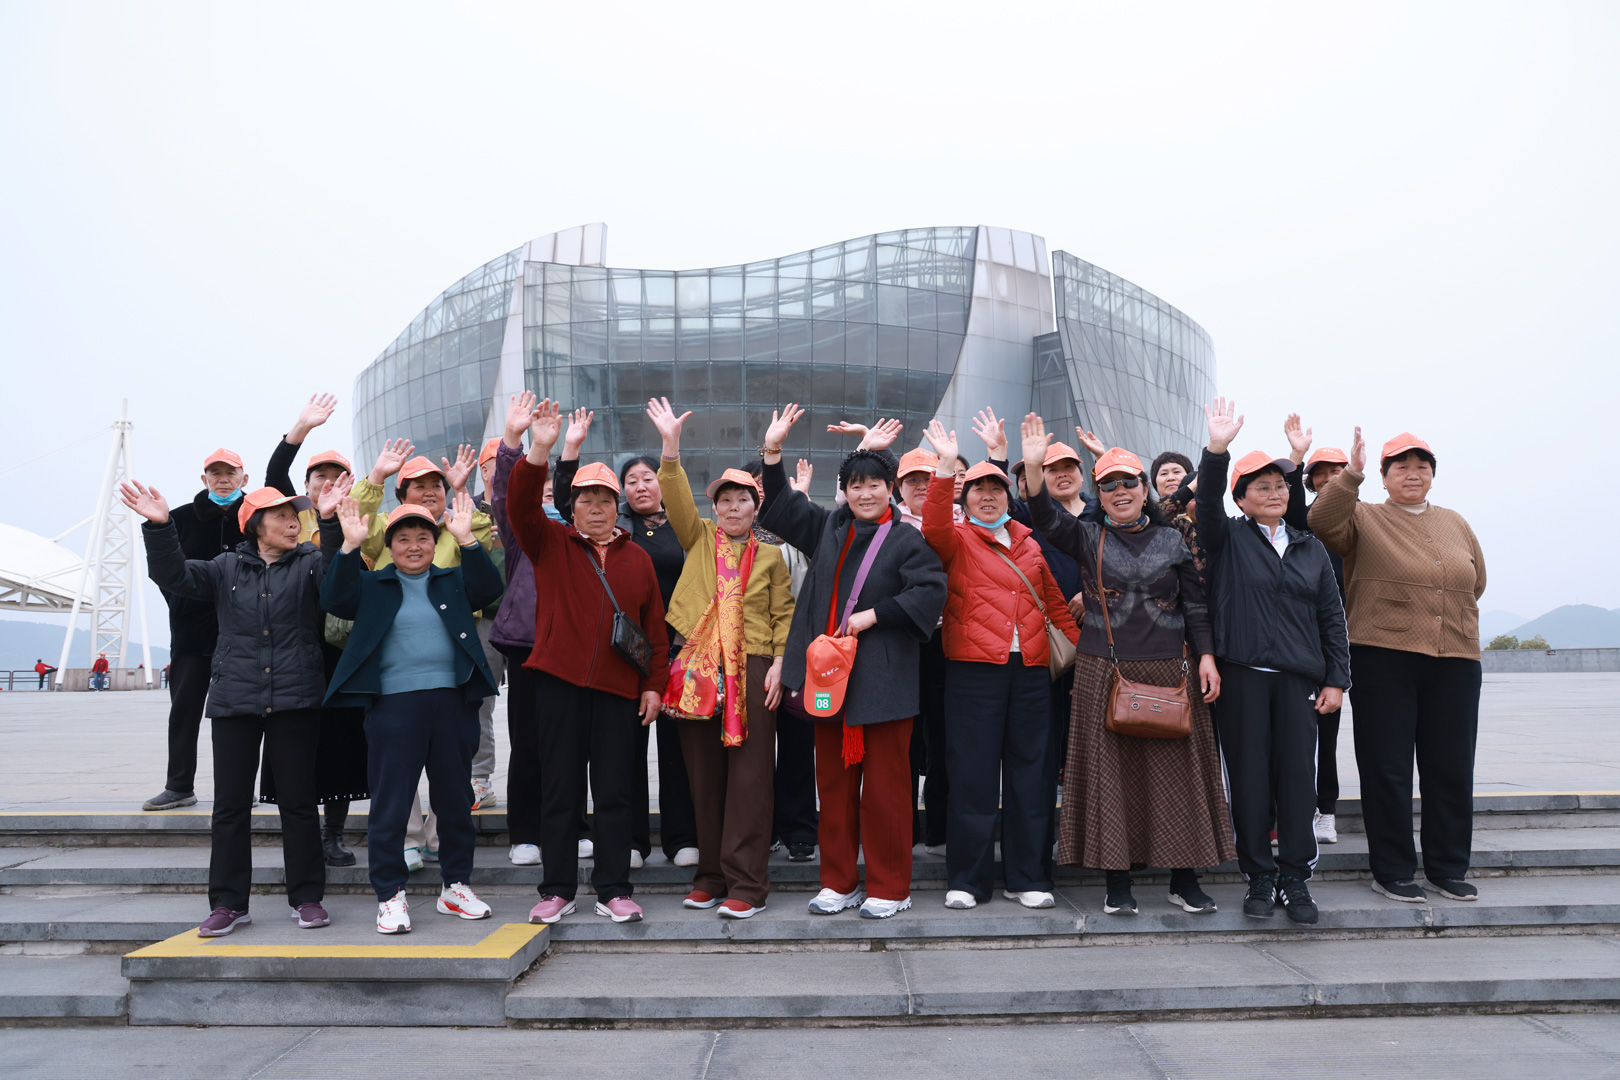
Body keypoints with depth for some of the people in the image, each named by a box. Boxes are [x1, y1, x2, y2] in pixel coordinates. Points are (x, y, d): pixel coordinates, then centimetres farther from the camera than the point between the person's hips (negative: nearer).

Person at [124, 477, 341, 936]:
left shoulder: (311, 563, 3)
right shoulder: (226, 568, 11)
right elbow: (174, 575, 4)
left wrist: (331, 522, -27)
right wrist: (159, 527, -9)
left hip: (295, 700, -2)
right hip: (234, 700, 2)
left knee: (298, 800, 4)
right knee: (230, 803, 6)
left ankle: (307, 897, 14)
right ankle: (229, 903, 17)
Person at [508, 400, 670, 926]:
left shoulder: (637, 558, 11)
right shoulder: (552, 544, 7)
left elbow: (655, 626, 11)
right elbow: (521, 507, -12)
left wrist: (654, 683, 4)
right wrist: (539, 452, -25)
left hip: (619, 688, 1)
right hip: (560, 682, -1)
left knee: (616, 792, 5)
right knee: (559, 789, 6)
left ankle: (614, 890, 16)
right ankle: (557, 890, 18)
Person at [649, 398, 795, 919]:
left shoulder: (769, 555, 10)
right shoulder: (699, 539, 12)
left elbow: (784, 613, 8)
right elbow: (678, 500, -2)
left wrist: (779, 662, -4)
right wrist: (671, 447, -14)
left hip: (752, 671, -2)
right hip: (698, 669, 2)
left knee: (749, 776, -3)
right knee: (704, 776, 8)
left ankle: (746, 884, 4)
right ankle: (711, 876, 20)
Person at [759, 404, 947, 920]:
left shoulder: (906, 540, -2)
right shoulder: (827, 528, 14)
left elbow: (931, 592, -13)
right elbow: (780, 507, 21)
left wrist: (872, 615, -13)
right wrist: (773, 451, 11)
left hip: (883, 680, -5)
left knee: (884, 786, 1)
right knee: (834, 783, 11)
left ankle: (888, 887, 14)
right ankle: (839, 882, 23)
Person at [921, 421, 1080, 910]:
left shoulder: (1027, 543, 18)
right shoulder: (957, 539, 4)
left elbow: (1054, 601, 23)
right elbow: (934, 527, -19)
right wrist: (946, 467, -27)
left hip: (1030, 668, 4)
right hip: (973, 668, -4)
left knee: (1031, 770, 7)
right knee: (972, 774, 0)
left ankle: (1028, 877, 18)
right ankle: (967, 879, 11)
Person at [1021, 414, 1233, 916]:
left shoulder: (1172, 541, 10)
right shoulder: (1087, 538, 6)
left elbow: (1195, 606, 10)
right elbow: (1046, 517, -12)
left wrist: (1206, 657, -1)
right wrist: (1033, 466, -27)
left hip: (1168, 670, 1)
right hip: (1103, 672, -1)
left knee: (1176, 768, 4)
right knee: (1110, 770, 2)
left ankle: (1185, 879, 16)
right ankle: (1117, 879, 12)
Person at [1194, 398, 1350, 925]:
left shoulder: (1310, 548, 15)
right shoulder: (1230, 538, 6)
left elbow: (1332, 616, 14)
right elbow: (1208, 502, -15)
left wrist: (1336, 679, 7)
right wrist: (1217, 449, -30)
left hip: (1299, 679, 3)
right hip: (1241, 677, -3)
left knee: (1298, 775, 2)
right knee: (1249, 776, 2)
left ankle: (1295, 878, 14)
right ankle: (1260, 878, 13)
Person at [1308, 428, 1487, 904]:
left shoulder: (1454, 523, 18)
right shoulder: (1364, 518, 3)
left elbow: (1476, 581, 24)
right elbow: (1323, 524, -18)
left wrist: (1442, 615, 12)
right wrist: (1350, 474, -26)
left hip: (1455, 659, 5)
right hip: (1384, 658, -4)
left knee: (1451, 768, 8)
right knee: (1387, 768, 1)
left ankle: (1449, 869, 22)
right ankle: (1393, 872, 12)